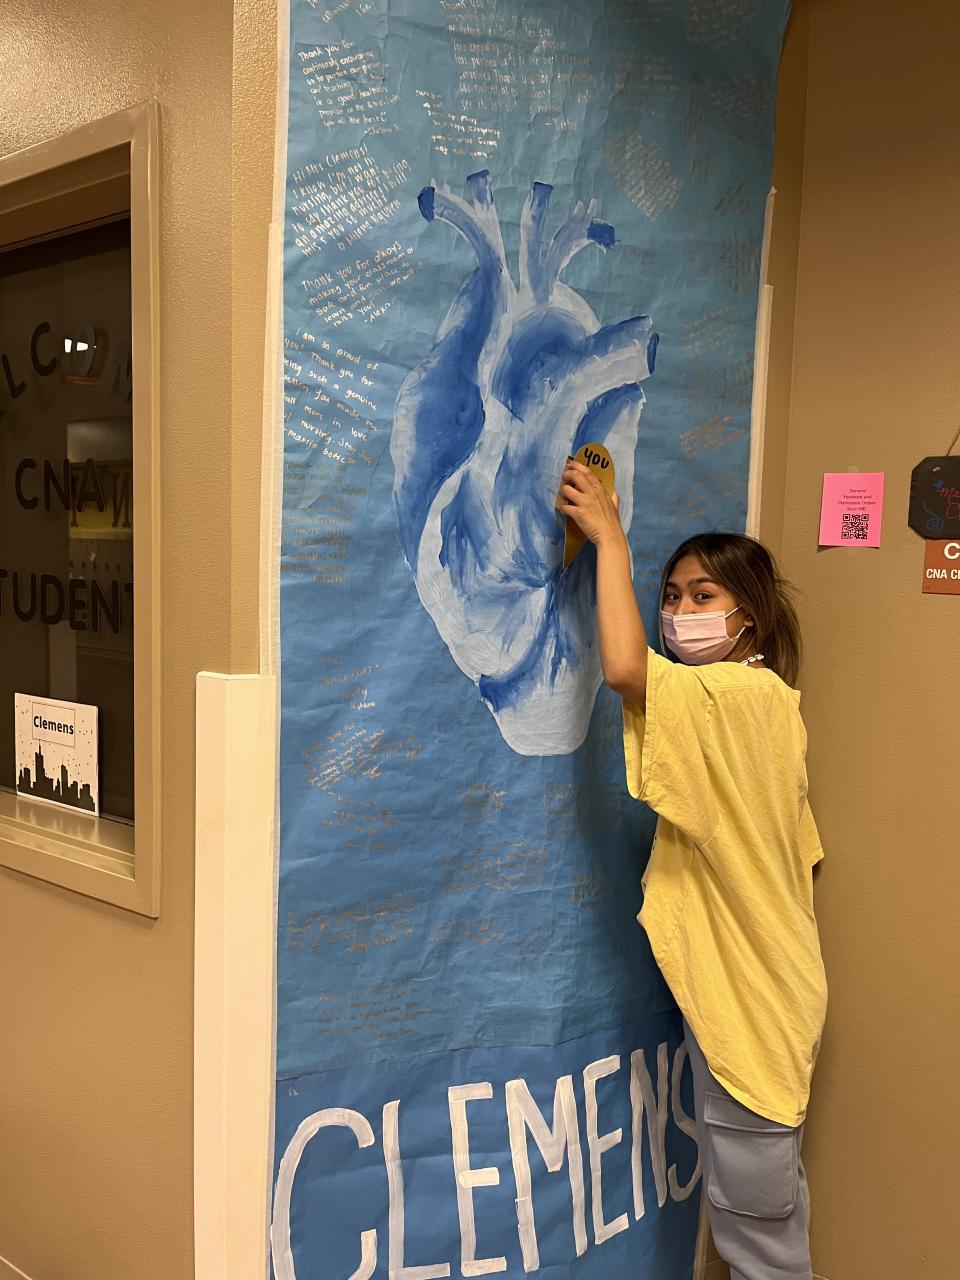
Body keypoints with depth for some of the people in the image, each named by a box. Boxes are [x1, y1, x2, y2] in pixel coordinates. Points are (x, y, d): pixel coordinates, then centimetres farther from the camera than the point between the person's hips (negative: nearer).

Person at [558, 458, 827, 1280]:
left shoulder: (734, 693, -20)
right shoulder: (770, 704, 9)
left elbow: (623, 666, -38)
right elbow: (803, 855, 12)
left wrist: (610, 538, -27)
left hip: (744, 994, -9)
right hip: (767, 985, 10)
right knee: (769, 1196, 23)